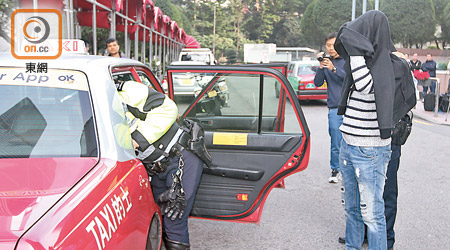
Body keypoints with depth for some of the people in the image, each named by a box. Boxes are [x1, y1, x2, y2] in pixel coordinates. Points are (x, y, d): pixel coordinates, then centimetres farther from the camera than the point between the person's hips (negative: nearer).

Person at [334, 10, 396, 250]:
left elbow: (365, 86, -32)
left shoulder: (382, 66, -17)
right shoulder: (364, 61, 9)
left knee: (371, 211, 0)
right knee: (351, 206, 20)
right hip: (348, 146, 9)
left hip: (370, 151, -9)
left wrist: (355, 50, -28)